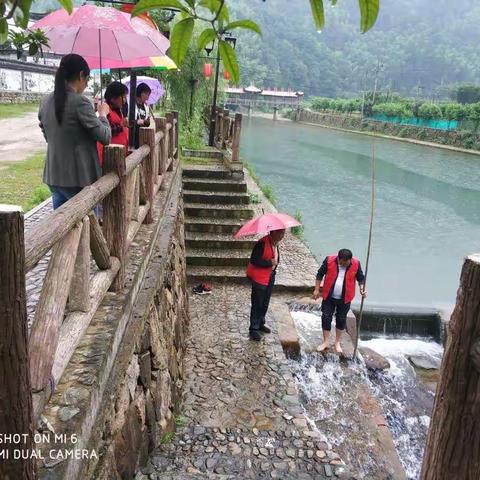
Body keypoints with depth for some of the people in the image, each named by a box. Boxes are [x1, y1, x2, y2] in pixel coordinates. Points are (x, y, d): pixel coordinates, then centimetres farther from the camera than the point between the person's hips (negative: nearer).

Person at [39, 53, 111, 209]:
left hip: (53, 176, 7)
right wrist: (103, 114, 6)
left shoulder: (46, 102, 7)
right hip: (78, 178, -7)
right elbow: (105, 137, -12)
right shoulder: (80, 101, -15)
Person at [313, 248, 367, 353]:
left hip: (344, 298, 0)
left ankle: (337, 343, 29)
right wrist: (317, 290, -3)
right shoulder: (329, 260, -14)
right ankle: (326, 342, 19)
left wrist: (362, 289, -15)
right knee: (326, 317, 3)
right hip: (329, 296, 0)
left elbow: (361, 278, 2)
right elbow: (320, 274, -2)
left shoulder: (356, 264, -12)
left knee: (341, 319, 11)